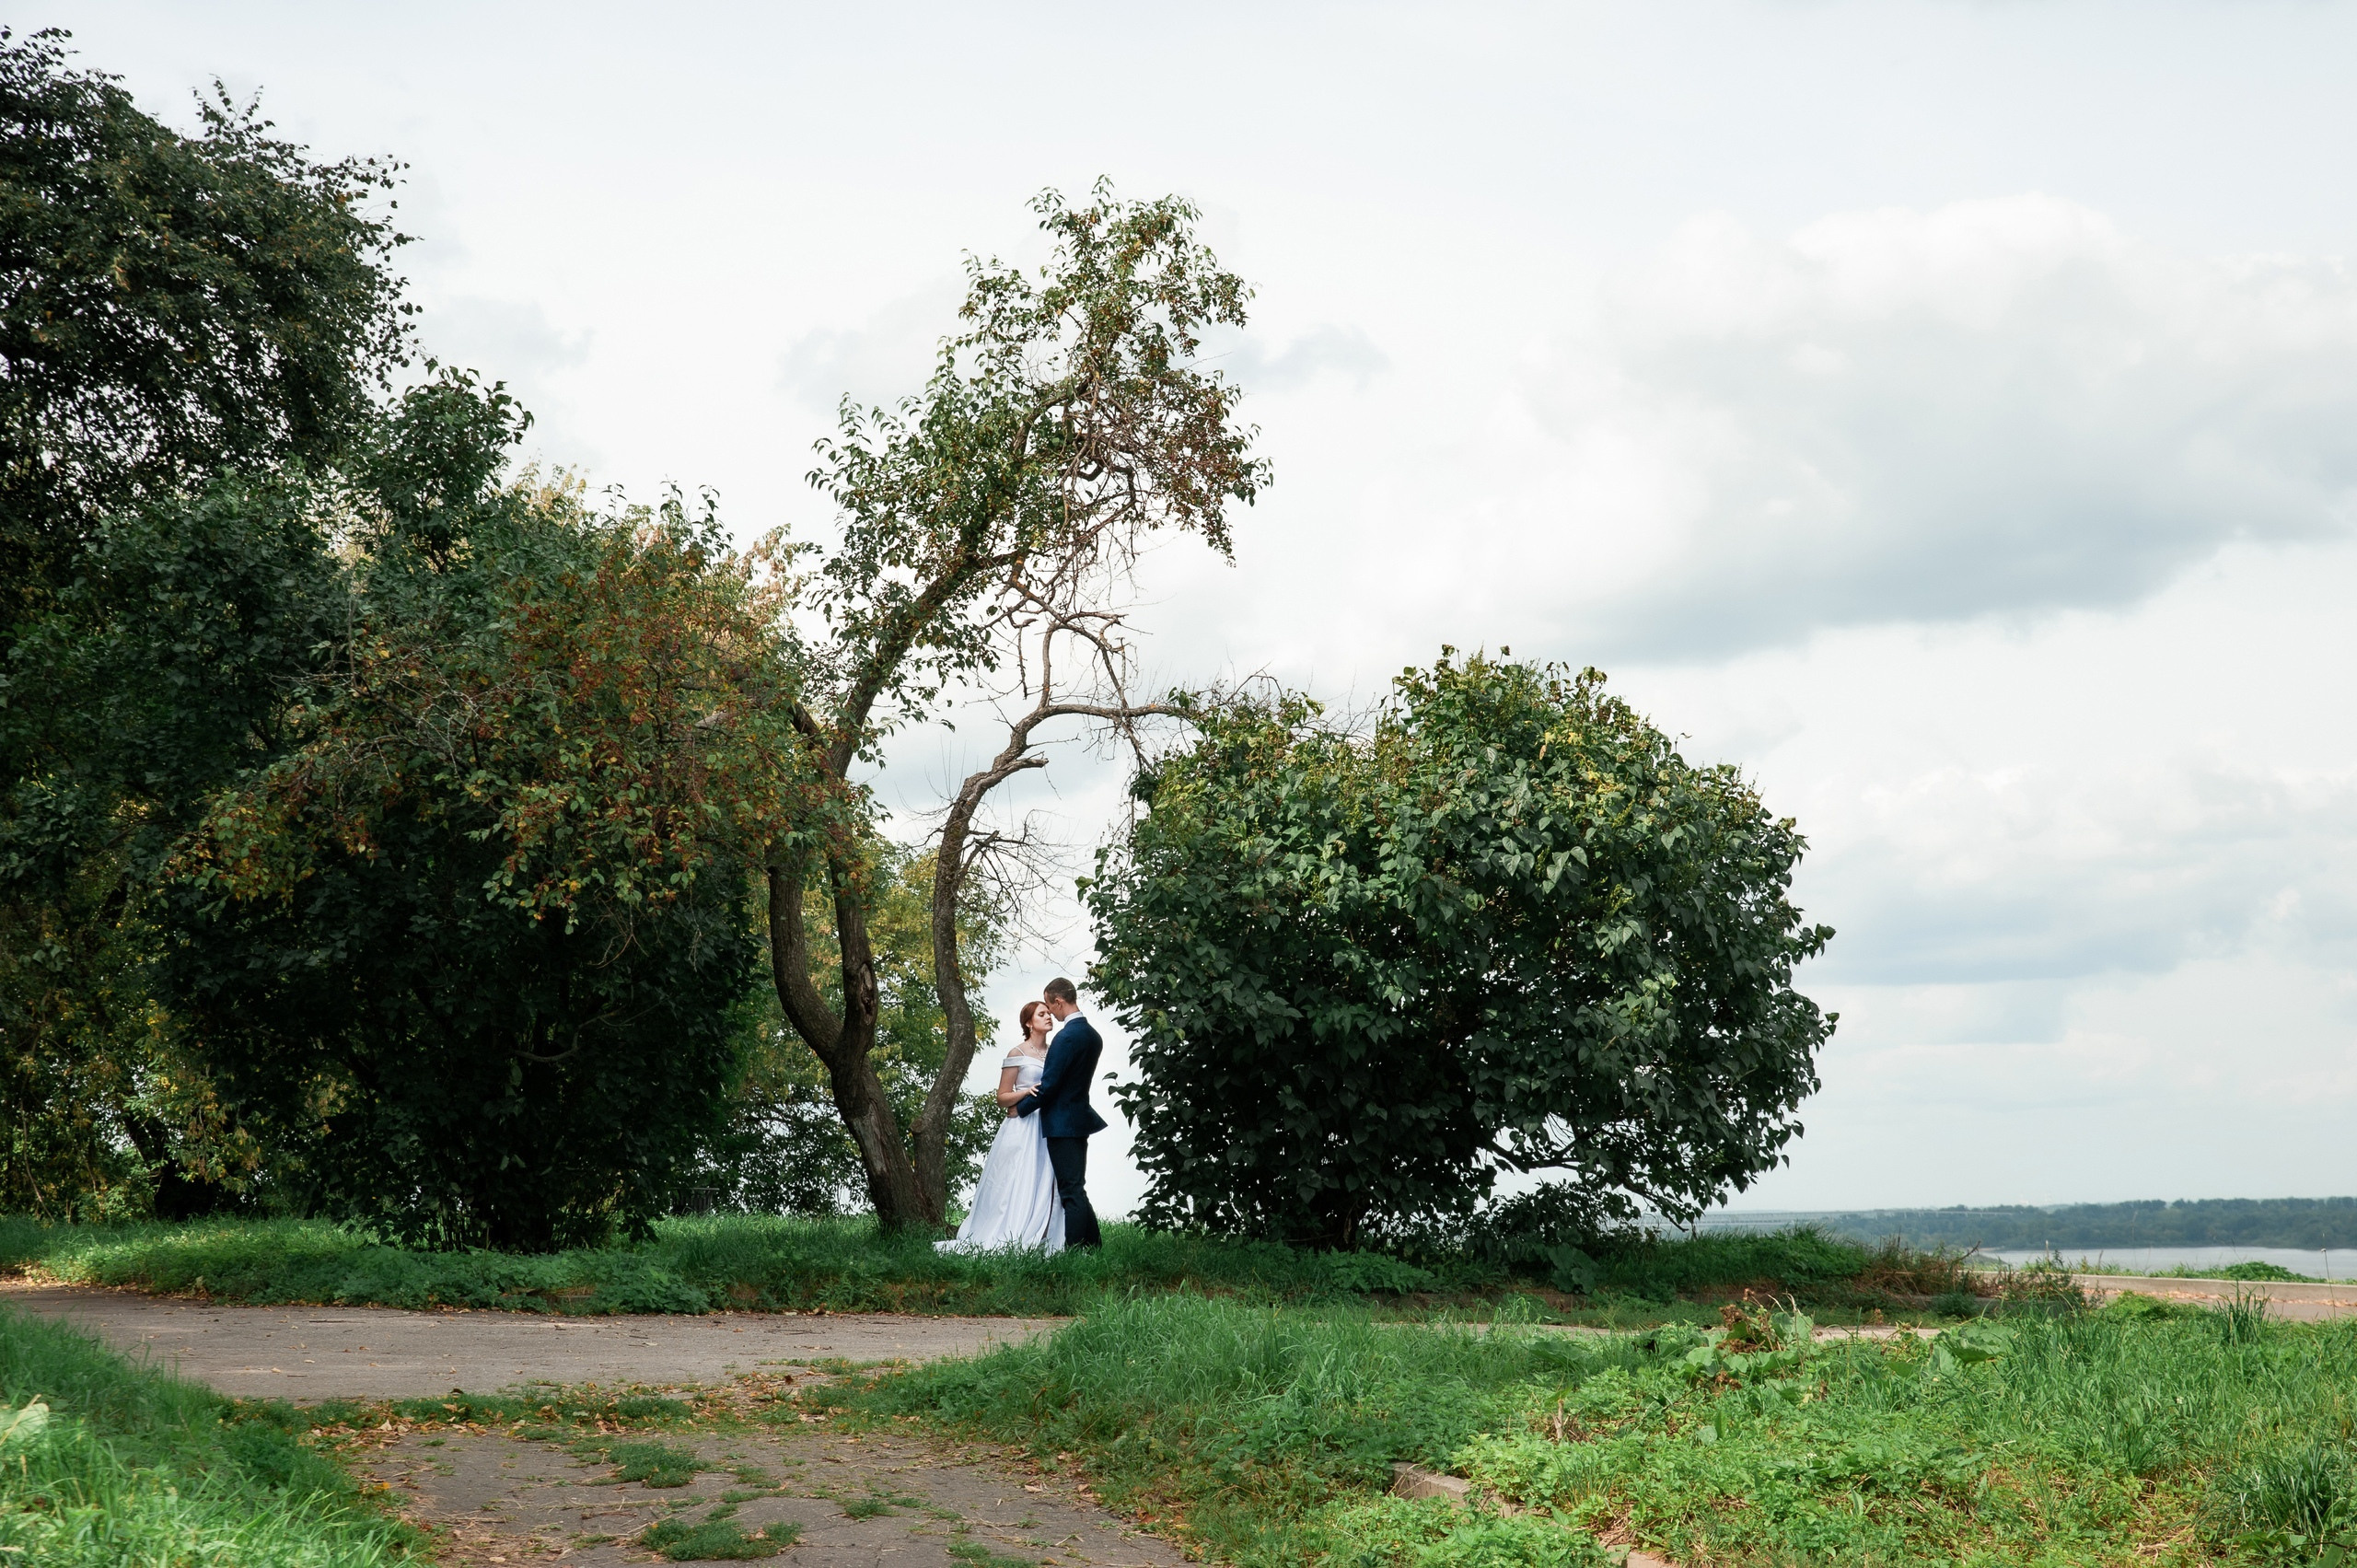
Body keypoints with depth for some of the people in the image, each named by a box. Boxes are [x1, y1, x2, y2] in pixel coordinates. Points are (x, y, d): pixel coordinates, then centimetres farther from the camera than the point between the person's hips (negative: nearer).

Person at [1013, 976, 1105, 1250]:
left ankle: (1073, 1249, -6)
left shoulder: (1066, 1037, -19)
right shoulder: (1092, 1034, 10)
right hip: (1080, 1119, 9)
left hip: (1062, 1124, -9)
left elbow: (1049, 1084, -18)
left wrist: (1020, 1109, -4)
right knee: (1076, 1189, 15)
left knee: (1071, 1192, -7)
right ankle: (1093, 1246, 17)